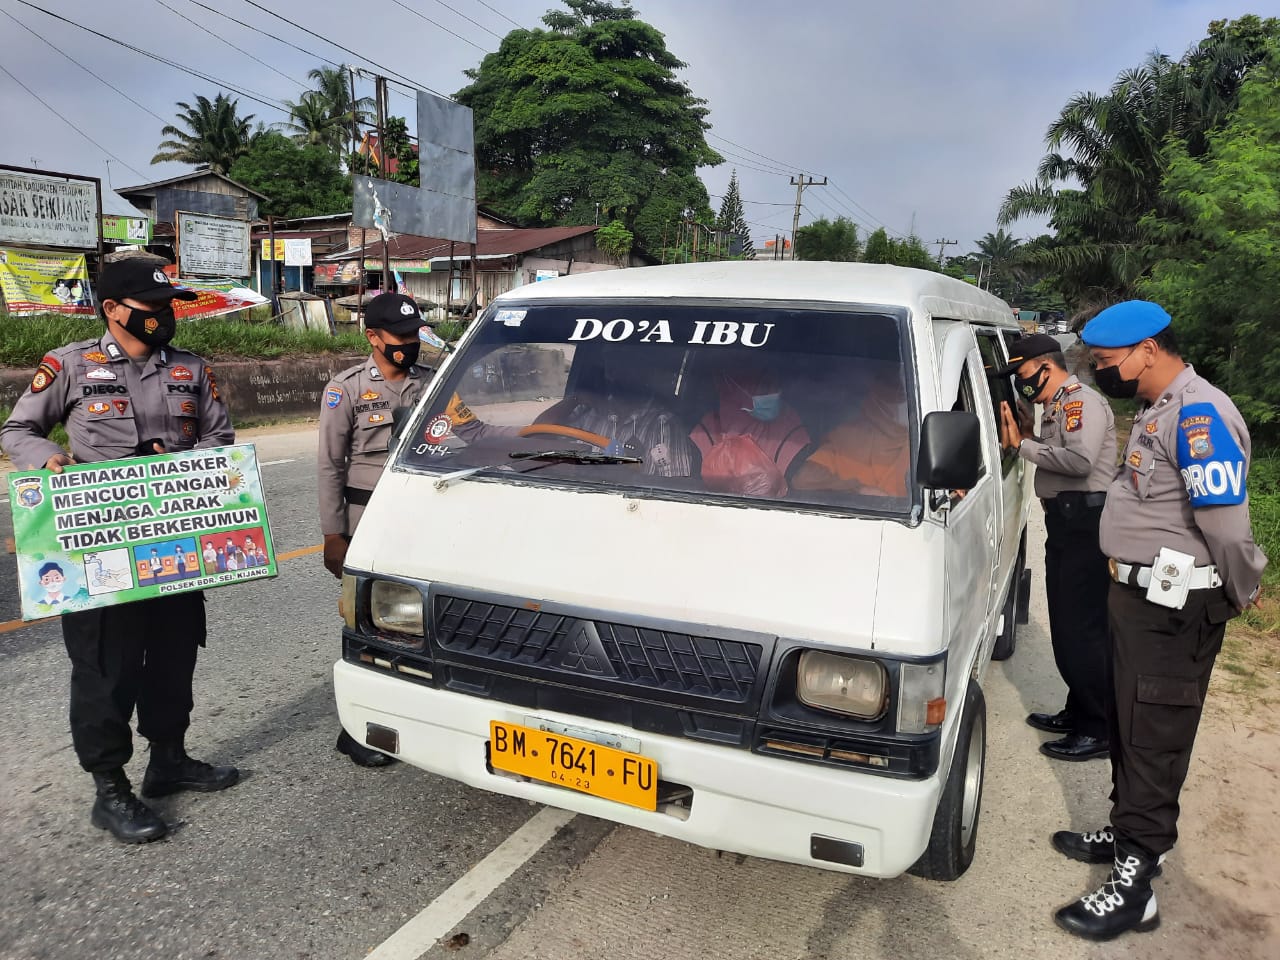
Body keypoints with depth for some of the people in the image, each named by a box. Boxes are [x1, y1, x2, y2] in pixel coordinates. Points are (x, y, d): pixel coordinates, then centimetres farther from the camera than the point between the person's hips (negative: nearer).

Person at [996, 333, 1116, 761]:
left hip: (1086, 524, -10)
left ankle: (1100, 729, 2)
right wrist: (1019, 441, 2)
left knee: (1083, 629, -7)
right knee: (1065, 626, 16)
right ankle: (1078, 711, 27)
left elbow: (1080, 460, -27)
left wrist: (1024, 445, -17)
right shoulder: (1056, 409, 18)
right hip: (1063, 522, 10)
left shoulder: (1084, 403, -12)